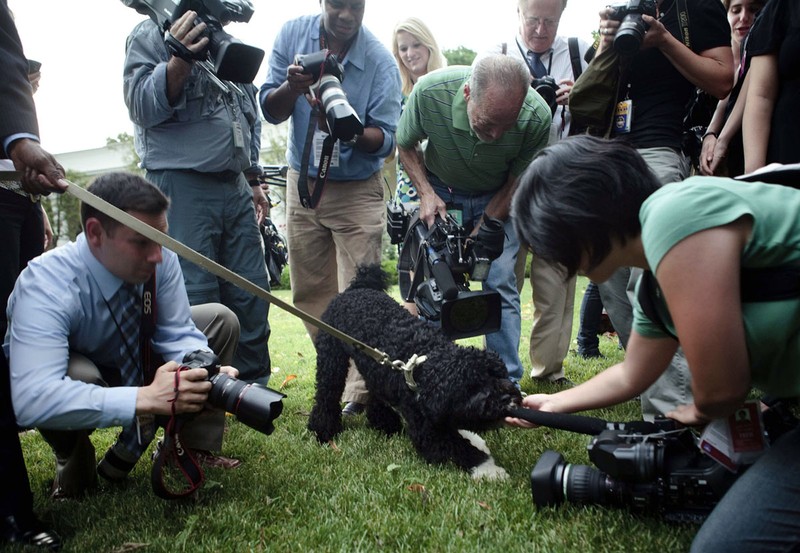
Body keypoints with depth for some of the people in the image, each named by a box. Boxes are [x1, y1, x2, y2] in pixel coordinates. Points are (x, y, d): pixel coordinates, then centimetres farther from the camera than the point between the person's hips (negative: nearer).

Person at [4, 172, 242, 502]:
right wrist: (146, 398, -54)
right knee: (79, 374, -40)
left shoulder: (161, 260, -24)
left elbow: (177, 335, -18)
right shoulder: (45, 287, -37)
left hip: (126, 362, 5)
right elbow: (32, 401, -48)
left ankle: (195, 451, -4)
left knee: (221, 320, -10)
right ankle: (73, 466, -5)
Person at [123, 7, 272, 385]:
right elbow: (142, 106, -9)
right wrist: (178, 62, -24)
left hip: (235, 188, 7)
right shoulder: (151, 34, 2)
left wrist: (252, 179, 21)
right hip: (181, 187, -6)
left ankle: (254, 385, 19)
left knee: (252, 294, 6)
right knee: (195, 299, -7)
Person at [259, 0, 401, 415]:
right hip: (303, 182, 4)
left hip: (358, 190, -3)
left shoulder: (379, 60, -14)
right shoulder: (293, 34, -4)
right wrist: (291, 87, -25)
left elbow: (385, 140, -16)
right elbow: (270, 111, -3)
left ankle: (359, 392, 3)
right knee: (310, 293, 8)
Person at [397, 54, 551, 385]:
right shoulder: (429, 91, -30)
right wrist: (426, 193, -21)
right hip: (440, 191, 1)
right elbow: (405, 145, -8)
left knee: (500, 283, -10)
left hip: (498, 198, 0)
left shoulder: (536, 116, -30)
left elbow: (517, 183, -13)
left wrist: (480, 233, -18)